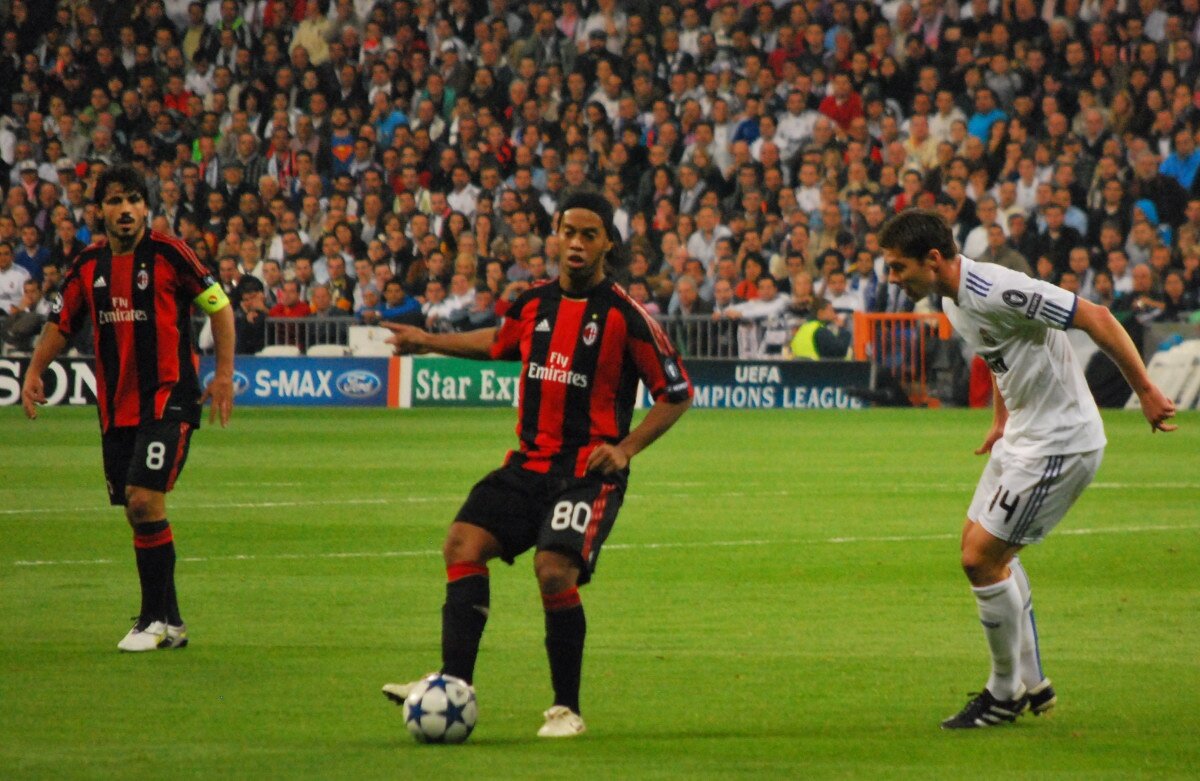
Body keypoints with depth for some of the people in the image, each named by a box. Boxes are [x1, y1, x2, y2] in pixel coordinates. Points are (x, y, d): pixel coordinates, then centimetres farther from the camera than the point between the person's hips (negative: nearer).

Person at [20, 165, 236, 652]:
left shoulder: (169, 254, -7)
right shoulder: (89, 265, 7)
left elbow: (219, 306, -1)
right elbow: (62, 324, 19)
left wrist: (224, 373, -7)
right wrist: (35, 370, 4)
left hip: (168, 399, -6)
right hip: (115, 407, 6)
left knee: (144, 501, -17)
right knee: (137, 513, 8)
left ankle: (155, 620, -8)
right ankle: (168, 621, 19)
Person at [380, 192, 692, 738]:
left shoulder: (624, 315, -9)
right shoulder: (533, 304, 8)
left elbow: (676, 393, -3)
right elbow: (501, 342, 32)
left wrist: (624, 448, -11)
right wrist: (432, 342, 31)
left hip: (589, 472, -6)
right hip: (530, 463, 6)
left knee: (554, 571, -21)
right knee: (464, 542, -10)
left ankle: (566, 709, -5)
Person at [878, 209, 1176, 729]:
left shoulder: (997, 292, -26)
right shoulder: (953, 300, 4)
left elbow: (1095, 318, -24)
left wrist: (1146, 392, -21)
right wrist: (1001, 421, 24)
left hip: (1060, 443, -10)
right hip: (1023, 437, 10)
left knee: (982, 559, -9)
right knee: (980, 547, 16)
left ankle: (1005, 693, 7)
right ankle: (1031, 685, 25)